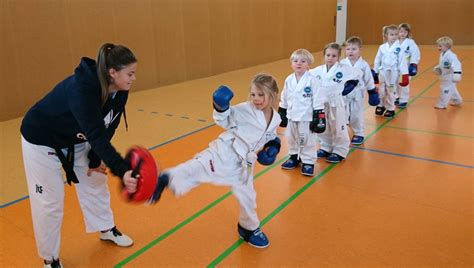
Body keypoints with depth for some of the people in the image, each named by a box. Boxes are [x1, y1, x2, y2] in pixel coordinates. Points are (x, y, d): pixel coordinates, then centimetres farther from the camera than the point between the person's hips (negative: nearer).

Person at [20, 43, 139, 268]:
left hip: (77, 141, 7)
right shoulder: (81, 88, -39)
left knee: (95, 183, 16)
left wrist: (95, 160, -5)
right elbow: (97, 135, -47)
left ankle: (106, 229, 38)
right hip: (42, 141, -7)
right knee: (49, 202, 0)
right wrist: (122, 171, -55)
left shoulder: (119, 92, -15)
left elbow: (107, 130, -5)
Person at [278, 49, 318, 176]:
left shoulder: (311, 80, -13)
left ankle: (308, 162, 18)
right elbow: (284, 98, 10)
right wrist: (281, 113, 12)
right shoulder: (288, 80, 2)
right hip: (292, 116, 5)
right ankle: (294, 157, 38)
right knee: (292, 139, 19)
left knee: (308, 140, 4)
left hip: (307, 117, -5)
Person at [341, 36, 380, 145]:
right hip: (343, 94, 1)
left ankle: (359, 134, 26)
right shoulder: (342, 64, -7)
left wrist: (373, 92, 5)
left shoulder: (364, 65, -6)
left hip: (357, 94, -1)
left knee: (357, 115, 8)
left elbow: (369, 80, 2)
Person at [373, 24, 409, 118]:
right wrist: (375, 72, 8)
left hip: (393, 73, -3)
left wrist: (404, 74, -11)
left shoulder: (399, 48, -11)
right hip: (383, 72, 3)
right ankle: (381, 106, 32)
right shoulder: (382, 47, -2)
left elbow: (402, 61, -10)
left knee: (391, 91, 7)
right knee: (381, 91, 13)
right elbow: (377, 60, 6)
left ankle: (390, 109, 21)